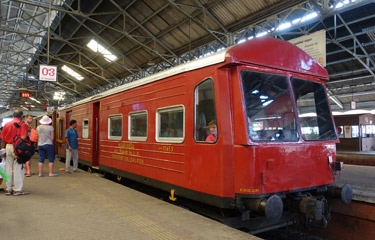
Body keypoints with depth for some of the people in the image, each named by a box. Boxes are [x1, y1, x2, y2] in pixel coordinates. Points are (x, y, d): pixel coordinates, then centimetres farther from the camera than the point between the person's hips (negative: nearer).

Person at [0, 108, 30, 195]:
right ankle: (18, 189, 6)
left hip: (8, 147, 5)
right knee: (18, 168, 1)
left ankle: (8, 189, 19)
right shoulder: (22, 124, -7)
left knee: (8, 168, 12)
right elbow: (23, 137, -21)